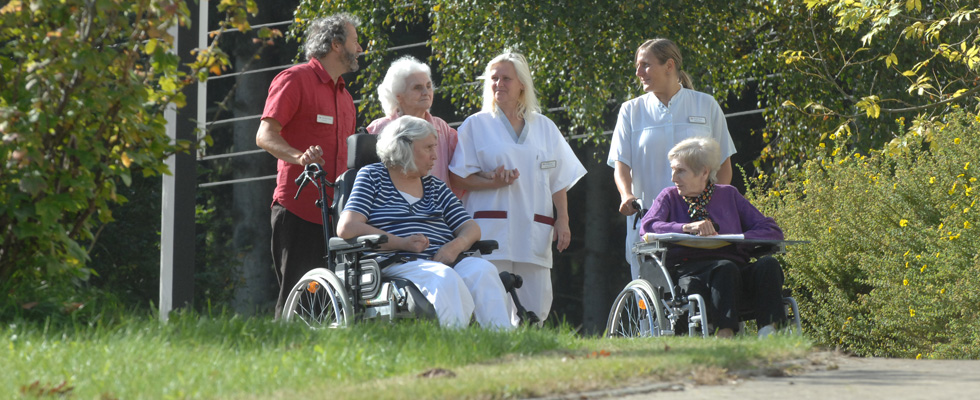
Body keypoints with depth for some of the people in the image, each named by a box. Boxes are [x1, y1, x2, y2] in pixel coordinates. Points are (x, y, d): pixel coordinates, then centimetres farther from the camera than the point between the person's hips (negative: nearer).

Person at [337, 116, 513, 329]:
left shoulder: (435, 186, 25)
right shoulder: (372, 177, 10)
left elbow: (471, 228, 17)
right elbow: (347, 228, -4)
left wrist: (455, 246, -9)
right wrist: (402, 243, -12)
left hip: (441, 262, 5)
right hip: (397, 264, -5)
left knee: (482, 269, -27)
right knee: (444, 278, -35)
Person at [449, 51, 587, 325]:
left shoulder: (544, 127, 19)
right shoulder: (476, 125, 10)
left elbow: (559, 181, 18)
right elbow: (457, 178, 3)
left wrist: (562, 220, 5)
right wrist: (491, 182, -14)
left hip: (533, 230, 3)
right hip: (491, 230, -3)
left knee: (536, 310, -5)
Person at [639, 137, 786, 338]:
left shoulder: (729, 195, 20)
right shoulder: (670, 197, 18)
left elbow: (773, 231, 11)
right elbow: (647, 227, -4)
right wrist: (687, 228, -19)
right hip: (691, 273, -3)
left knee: (768, 264, -29)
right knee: (725, 268, -36)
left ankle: (768, 334, -43)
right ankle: (725, 335, -50)